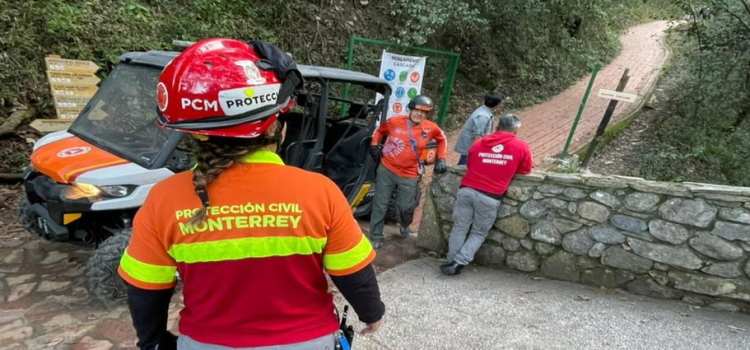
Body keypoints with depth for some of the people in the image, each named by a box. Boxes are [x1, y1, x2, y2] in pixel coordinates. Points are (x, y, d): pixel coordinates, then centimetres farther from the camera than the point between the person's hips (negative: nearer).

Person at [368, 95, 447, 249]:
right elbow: (379, 130, 10)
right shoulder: (394, 121, -10)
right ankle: (376, 237, 18)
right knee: (380, 205, 3)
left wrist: (441, 159, 6)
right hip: (386, 170, 0)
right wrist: (374, 145, -2)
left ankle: (405, 225, 42)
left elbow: (441, 140, 13)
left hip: (409, 175, 0)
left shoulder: (431, 128, -8)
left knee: (406, 207, 5)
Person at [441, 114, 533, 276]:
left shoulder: (478, 144, 15)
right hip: (490, 197, -2)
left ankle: (452, 262, 18)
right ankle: (458, 263, 5)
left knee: (459, 228, 16)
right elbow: (525, 171, 18)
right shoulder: (521, 147, 5)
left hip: (467, 190, 3)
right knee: (479, 233, 14)